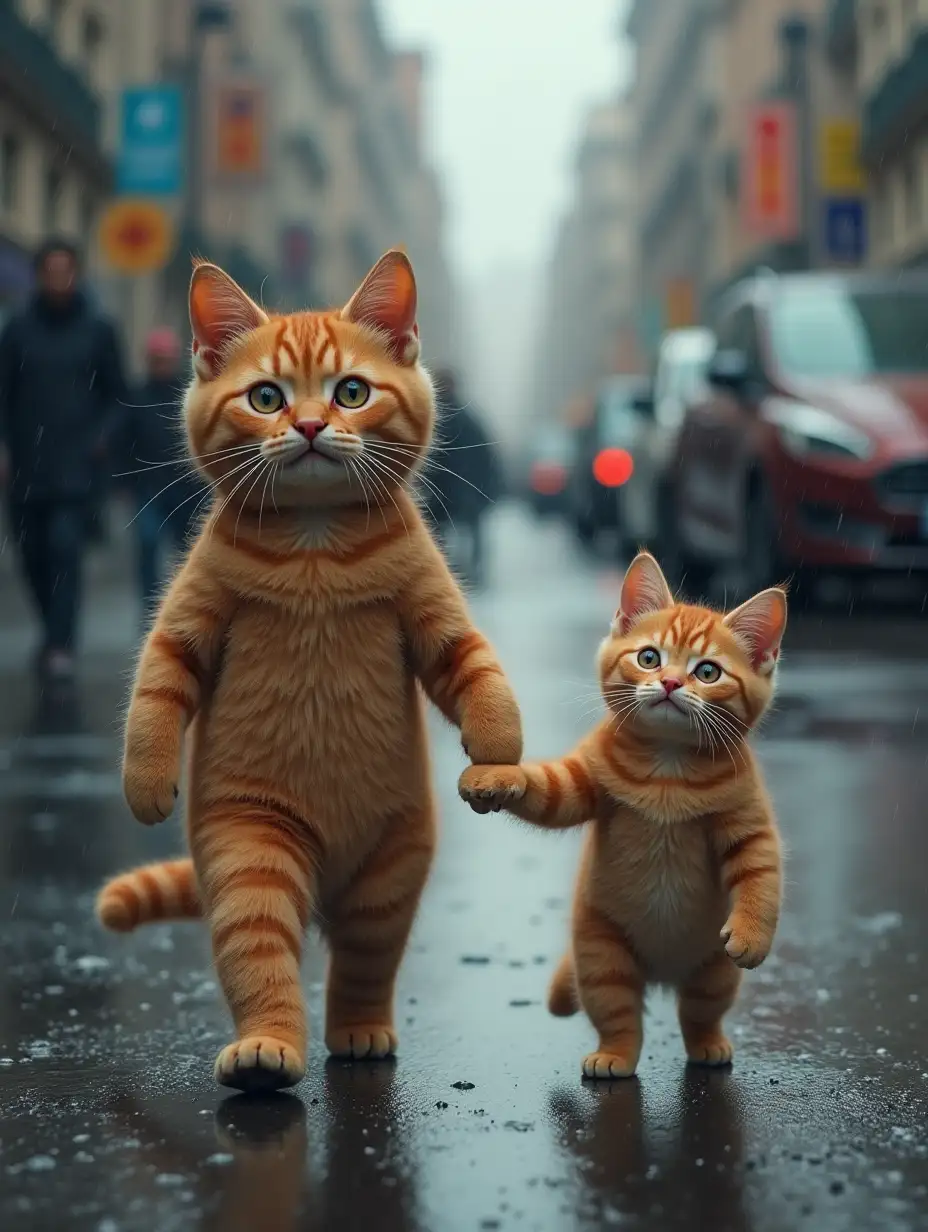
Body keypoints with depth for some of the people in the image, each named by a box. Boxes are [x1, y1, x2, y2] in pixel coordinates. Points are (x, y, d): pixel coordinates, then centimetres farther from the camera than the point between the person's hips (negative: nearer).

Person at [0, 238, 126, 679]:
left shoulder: (97, 330, 2)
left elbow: (116, 393, 8)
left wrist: (102, 436, -8)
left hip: (75, 466, -2)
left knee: (66, 548, -13)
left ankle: (60, 644, -13)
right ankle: (56, 630, 28)